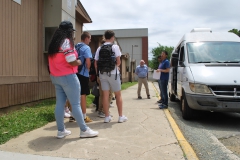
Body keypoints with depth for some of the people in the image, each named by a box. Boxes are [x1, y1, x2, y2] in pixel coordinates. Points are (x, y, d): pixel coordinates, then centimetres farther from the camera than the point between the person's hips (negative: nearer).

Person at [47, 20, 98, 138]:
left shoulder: (54, 42, 13)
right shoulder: (66, 41, -13)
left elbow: (58, 59, 14)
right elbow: (72, 61, -21)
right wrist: (79, 62, -1)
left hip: (55, 77, 8)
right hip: (67, 77, -8)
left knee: (59, 103, 10)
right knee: (75, 104, -1)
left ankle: (61, 131, 17)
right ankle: (84, 130, 8)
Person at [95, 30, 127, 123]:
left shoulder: (99, 48, 7)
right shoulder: (115, 47, -4)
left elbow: (96, 63, 5)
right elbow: (118, 61, -8)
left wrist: (98, 73, 15)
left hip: (102, 74, 4)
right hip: (113, 73, -3)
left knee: (105, 95, 6)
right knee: (118, 95, 7)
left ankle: (107, 117, 9)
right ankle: (121, 116, 10)